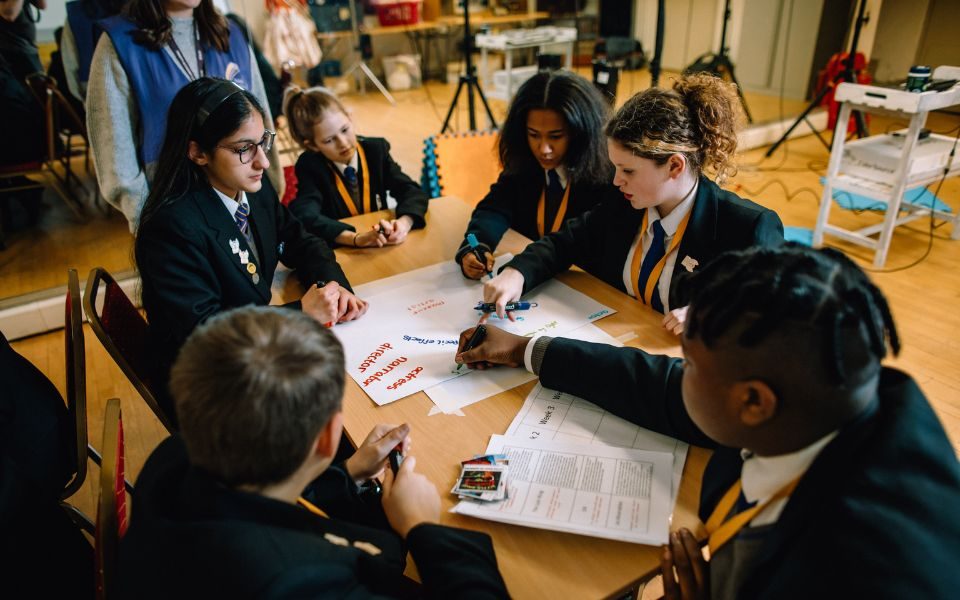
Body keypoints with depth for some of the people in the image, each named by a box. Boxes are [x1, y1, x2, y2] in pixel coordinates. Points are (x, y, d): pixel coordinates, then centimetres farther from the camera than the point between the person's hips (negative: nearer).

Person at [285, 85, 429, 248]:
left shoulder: (376, 149, -1)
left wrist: (404, 223, -30)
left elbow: (412, 191, -8)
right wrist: (357, 238, -39)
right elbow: (304, 216, -25)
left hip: (381, 249, 2)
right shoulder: (309, 166, -9)